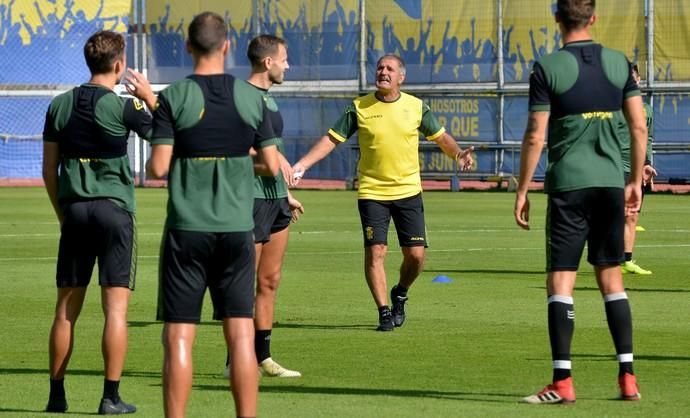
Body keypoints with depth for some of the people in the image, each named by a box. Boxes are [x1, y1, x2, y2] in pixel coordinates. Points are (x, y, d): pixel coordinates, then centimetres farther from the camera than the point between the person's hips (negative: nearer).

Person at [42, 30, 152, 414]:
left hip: (74, 210, 4)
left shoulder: (60, 105, 6)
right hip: (114, 210, -4)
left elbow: (49, 170, 9)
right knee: (116, 307, -2)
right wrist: (150, 97, 18)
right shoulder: (123, 107, -9)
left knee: (67, 307, 9)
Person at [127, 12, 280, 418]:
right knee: (241, 336, 3)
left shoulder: (173, 98, -4)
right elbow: (272, 165, 4)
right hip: (237, 228, 2)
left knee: (179, 338, 1)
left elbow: (158, 167, -8)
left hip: (187, 229, -2)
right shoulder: (252, 97, 2)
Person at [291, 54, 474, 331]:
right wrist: (301, 165, -8)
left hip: (408, 191, 1)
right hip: (371, 192, -1)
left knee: (415, 255, -2)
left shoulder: (416, 107, 2)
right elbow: (332, 139, 1)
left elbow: (440, 137, 12)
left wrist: (458, 154, -8)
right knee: (375, 252, -10)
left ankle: (400, 294, 27)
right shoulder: (359, 108, -1)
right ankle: (384, 311, 2)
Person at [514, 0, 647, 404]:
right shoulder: (619, 64, 4)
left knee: (561, 280, -1)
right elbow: (639, 127, 5)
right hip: (611, 181, 4)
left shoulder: (548, 68, -6)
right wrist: (636, 181, 15)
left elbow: (536, 137, -8)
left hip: (568, 184, -4)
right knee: (611, 277, 12)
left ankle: (563, 382, -6)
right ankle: (628, 377, 9)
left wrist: (522, 190, 0)